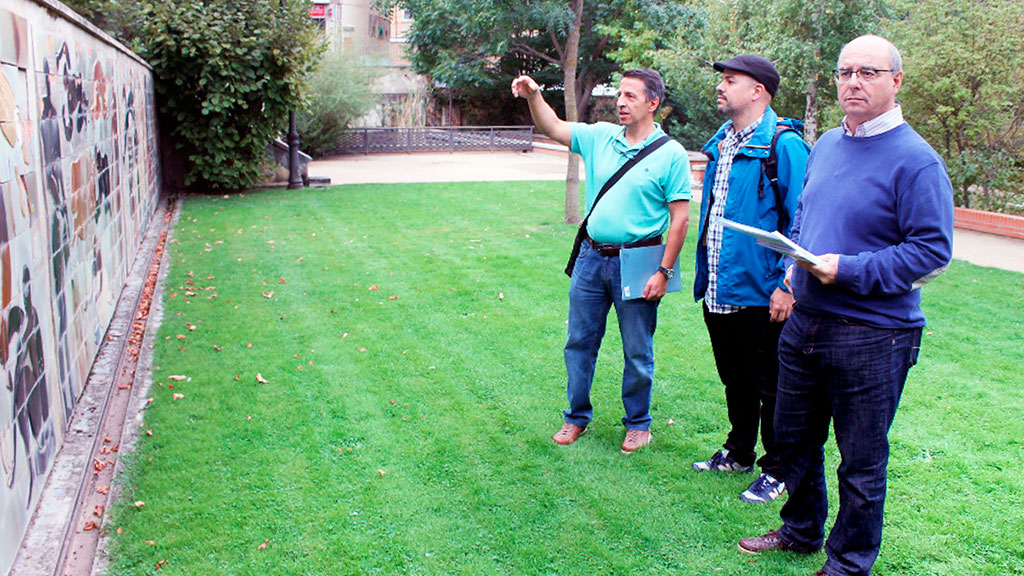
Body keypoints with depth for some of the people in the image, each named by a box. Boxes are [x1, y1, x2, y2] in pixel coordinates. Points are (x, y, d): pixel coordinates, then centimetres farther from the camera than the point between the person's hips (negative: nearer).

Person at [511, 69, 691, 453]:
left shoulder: (671, 154, -8)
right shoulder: (600, 137, 6)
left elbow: (680, 219, -9)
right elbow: (553, 128, 7)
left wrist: (664, 272, -12)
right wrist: (534, 96, -12)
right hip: (592, 256, 4)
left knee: (638, 352, 8)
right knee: (579, 342, 12)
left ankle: (638, 424, 27)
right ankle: (577, 417, 29)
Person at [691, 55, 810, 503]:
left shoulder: (784, 146, -13)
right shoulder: (720, 144, 12)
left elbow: (799, 221, -15)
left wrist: (786, 285, -19)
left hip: (759, 293, -8)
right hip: (718, 291, 8)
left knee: (769, 386, 6)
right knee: (734, 380, 21)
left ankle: (777, 471, 21)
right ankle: (739, 453, 38)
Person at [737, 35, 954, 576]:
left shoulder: (915, 161, -13)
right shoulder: (825, 145, 9)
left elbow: (933, 251, -16)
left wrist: (849, 270, -22)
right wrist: (794, 263, 4)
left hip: (872, 334, -7)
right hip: (804, 322, 7)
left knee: (861, 463, 8)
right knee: (793, 438, 20)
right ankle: (800, 531, 42)